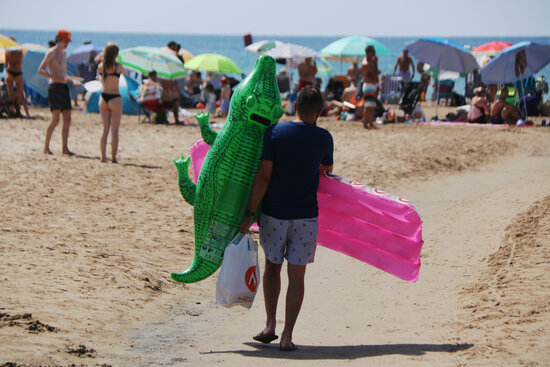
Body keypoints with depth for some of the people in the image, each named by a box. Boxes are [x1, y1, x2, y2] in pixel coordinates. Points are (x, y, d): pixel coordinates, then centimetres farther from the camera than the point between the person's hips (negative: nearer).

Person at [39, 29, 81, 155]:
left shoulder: (64, 53, 21)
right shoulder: (51, 52, -5)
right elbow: (40, 70, -14)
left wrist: (73, 80, 15)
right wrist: (57, 78, -20)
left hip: (64, 88, 8)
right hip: (55, 88, -8)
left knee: (67, 120, 3)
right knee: (55, 120, -13)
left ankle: (65, 148, 4)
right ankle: (46, 147, -6)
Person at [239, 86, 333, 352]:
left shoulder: (275, 132, -8)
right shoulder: (324, 138, -3)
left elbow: (263, 176, -10)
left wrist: (249, 213, -6)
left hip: (274, 213, 0)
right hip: (306, 215, 0)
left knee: (272, 266, 19)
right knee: (297, 275, 4)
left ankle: (270, 326, 18)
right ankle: (287, 336, 0)